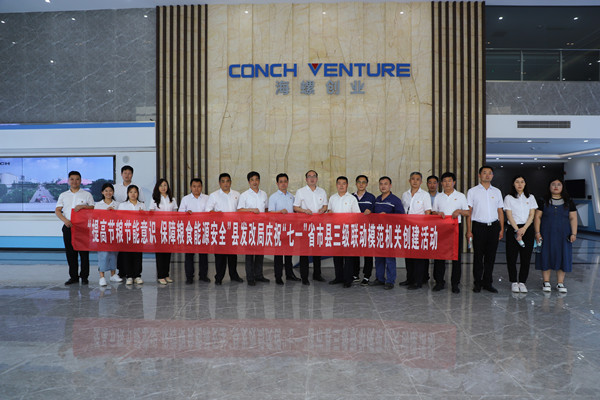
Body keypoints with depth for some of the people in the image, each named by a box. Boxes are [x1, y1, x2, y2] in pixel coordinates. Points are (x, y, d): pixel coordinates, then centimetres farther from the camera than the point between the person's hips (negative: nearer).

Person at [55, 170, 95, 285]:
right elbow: (57, 210, 7)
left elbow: (93, 208, 2)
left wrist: (82, 206, -16)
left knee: (84, 252, -3)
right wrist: (65, 220, -10)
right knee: (70, 252, 5)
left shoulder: (87, 194, 7)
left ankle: (84, 276, 5)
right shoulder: (63, 195, 13)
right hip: (68, 227, 3)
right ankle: (73, 276, 14)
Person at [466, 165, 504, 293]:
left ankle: (487, 282, 17)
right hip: (479, 226, -3)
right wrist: (469, 230, -6)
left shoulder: (497, 191, 13)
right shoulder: (472, 191, 3)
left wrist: (502, 229, 6)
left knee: (491, 256, 7)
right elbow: (468, 212, 0)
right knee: (478, 255, 1)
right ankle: (477, 283, 11)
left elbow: (500, 211, 14)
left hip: (494, 226, 3)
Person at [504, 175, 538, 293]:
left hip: (527, 228, 2)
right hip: (513, 229, -2)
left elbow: (532, 215, 3)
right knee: (512, 256, -3)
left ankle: (522, 282, 10)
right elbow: (509, 216, -4)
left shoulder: (530, 197, 10)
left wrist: (524, 229, -11)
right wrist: (517, 230, -14)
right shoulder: (508, 198, 3)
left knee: (526, 257, 1)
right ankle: (514, 282, 7)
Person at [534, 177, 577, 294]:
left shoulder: (569, 202, 6)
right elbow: (537, 217, 0)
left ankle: (560, 283, 11)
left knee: (562, 257, 2)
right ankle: (546, 282, 9)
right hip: (546, 235, -1)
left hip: (563, 235, 1)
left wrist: (573, 233, -5)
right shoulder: (543, 202, 3)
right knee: (546, 256, 0)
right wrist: (537, 233, -8)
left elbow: (573, 218, 4)